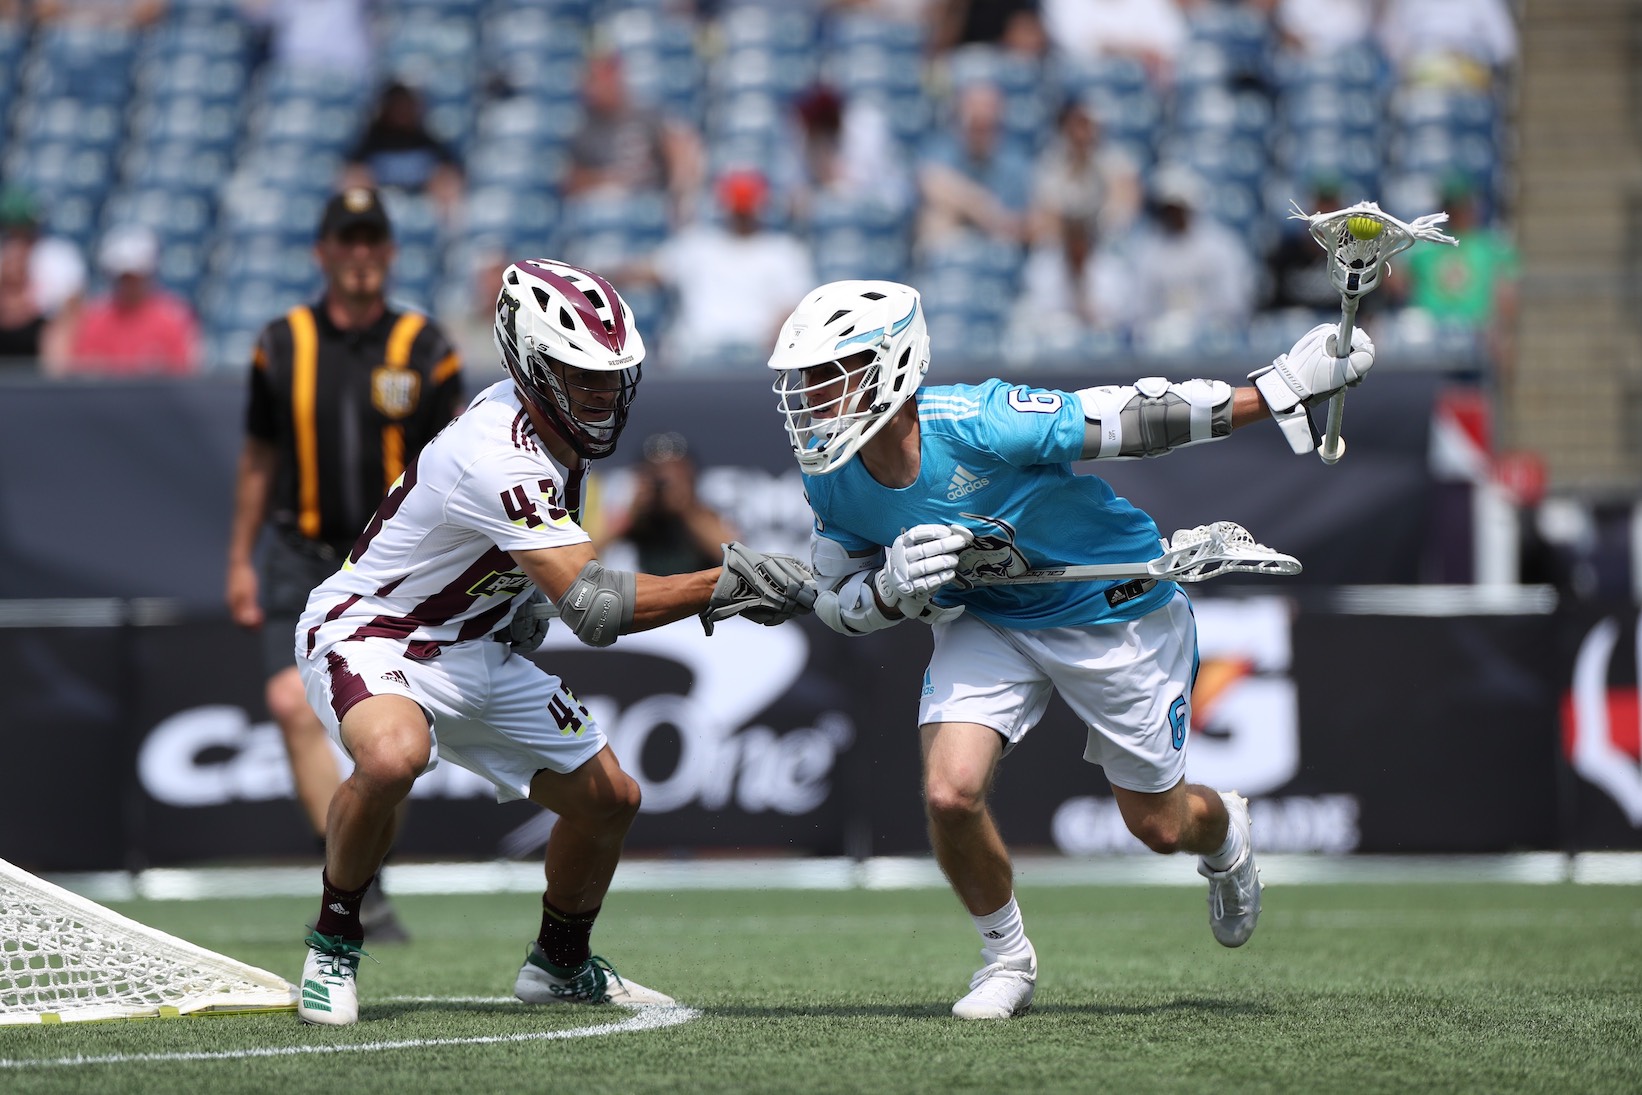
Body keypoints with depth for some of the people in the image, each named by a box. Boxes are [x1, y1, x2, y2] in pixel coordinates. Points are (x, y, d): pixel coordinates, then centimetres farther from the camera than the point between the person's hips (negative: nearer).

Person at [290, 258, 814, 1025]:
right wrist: (726, 587, -43)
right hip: (369, 636, -9)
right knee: (394, 757, -40)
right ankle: (334, 946, -17)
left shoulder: (548, 420, -4)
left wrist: (523, 600, 9)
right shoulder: (498, 459, -33)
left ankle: (561, 964, 33)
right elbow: (595, 608, -39)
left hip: (477, 650, 9)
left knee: (608, 798, 8)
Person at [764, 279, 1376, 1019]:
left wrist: (1280, 388, -23)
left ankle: (1226, 836, 49)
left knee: (1159, 826, 9)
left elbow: (1129, 419, -26)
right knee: (950, 795, -19)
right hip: (984, 622, 4)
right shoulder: (831, 480, -17)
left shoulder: (977, 426, -35)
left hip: (1114, 611, -4)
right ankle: (1005, 959, 8)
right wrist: (894, 590, -27)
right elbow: (837, 603, -3)